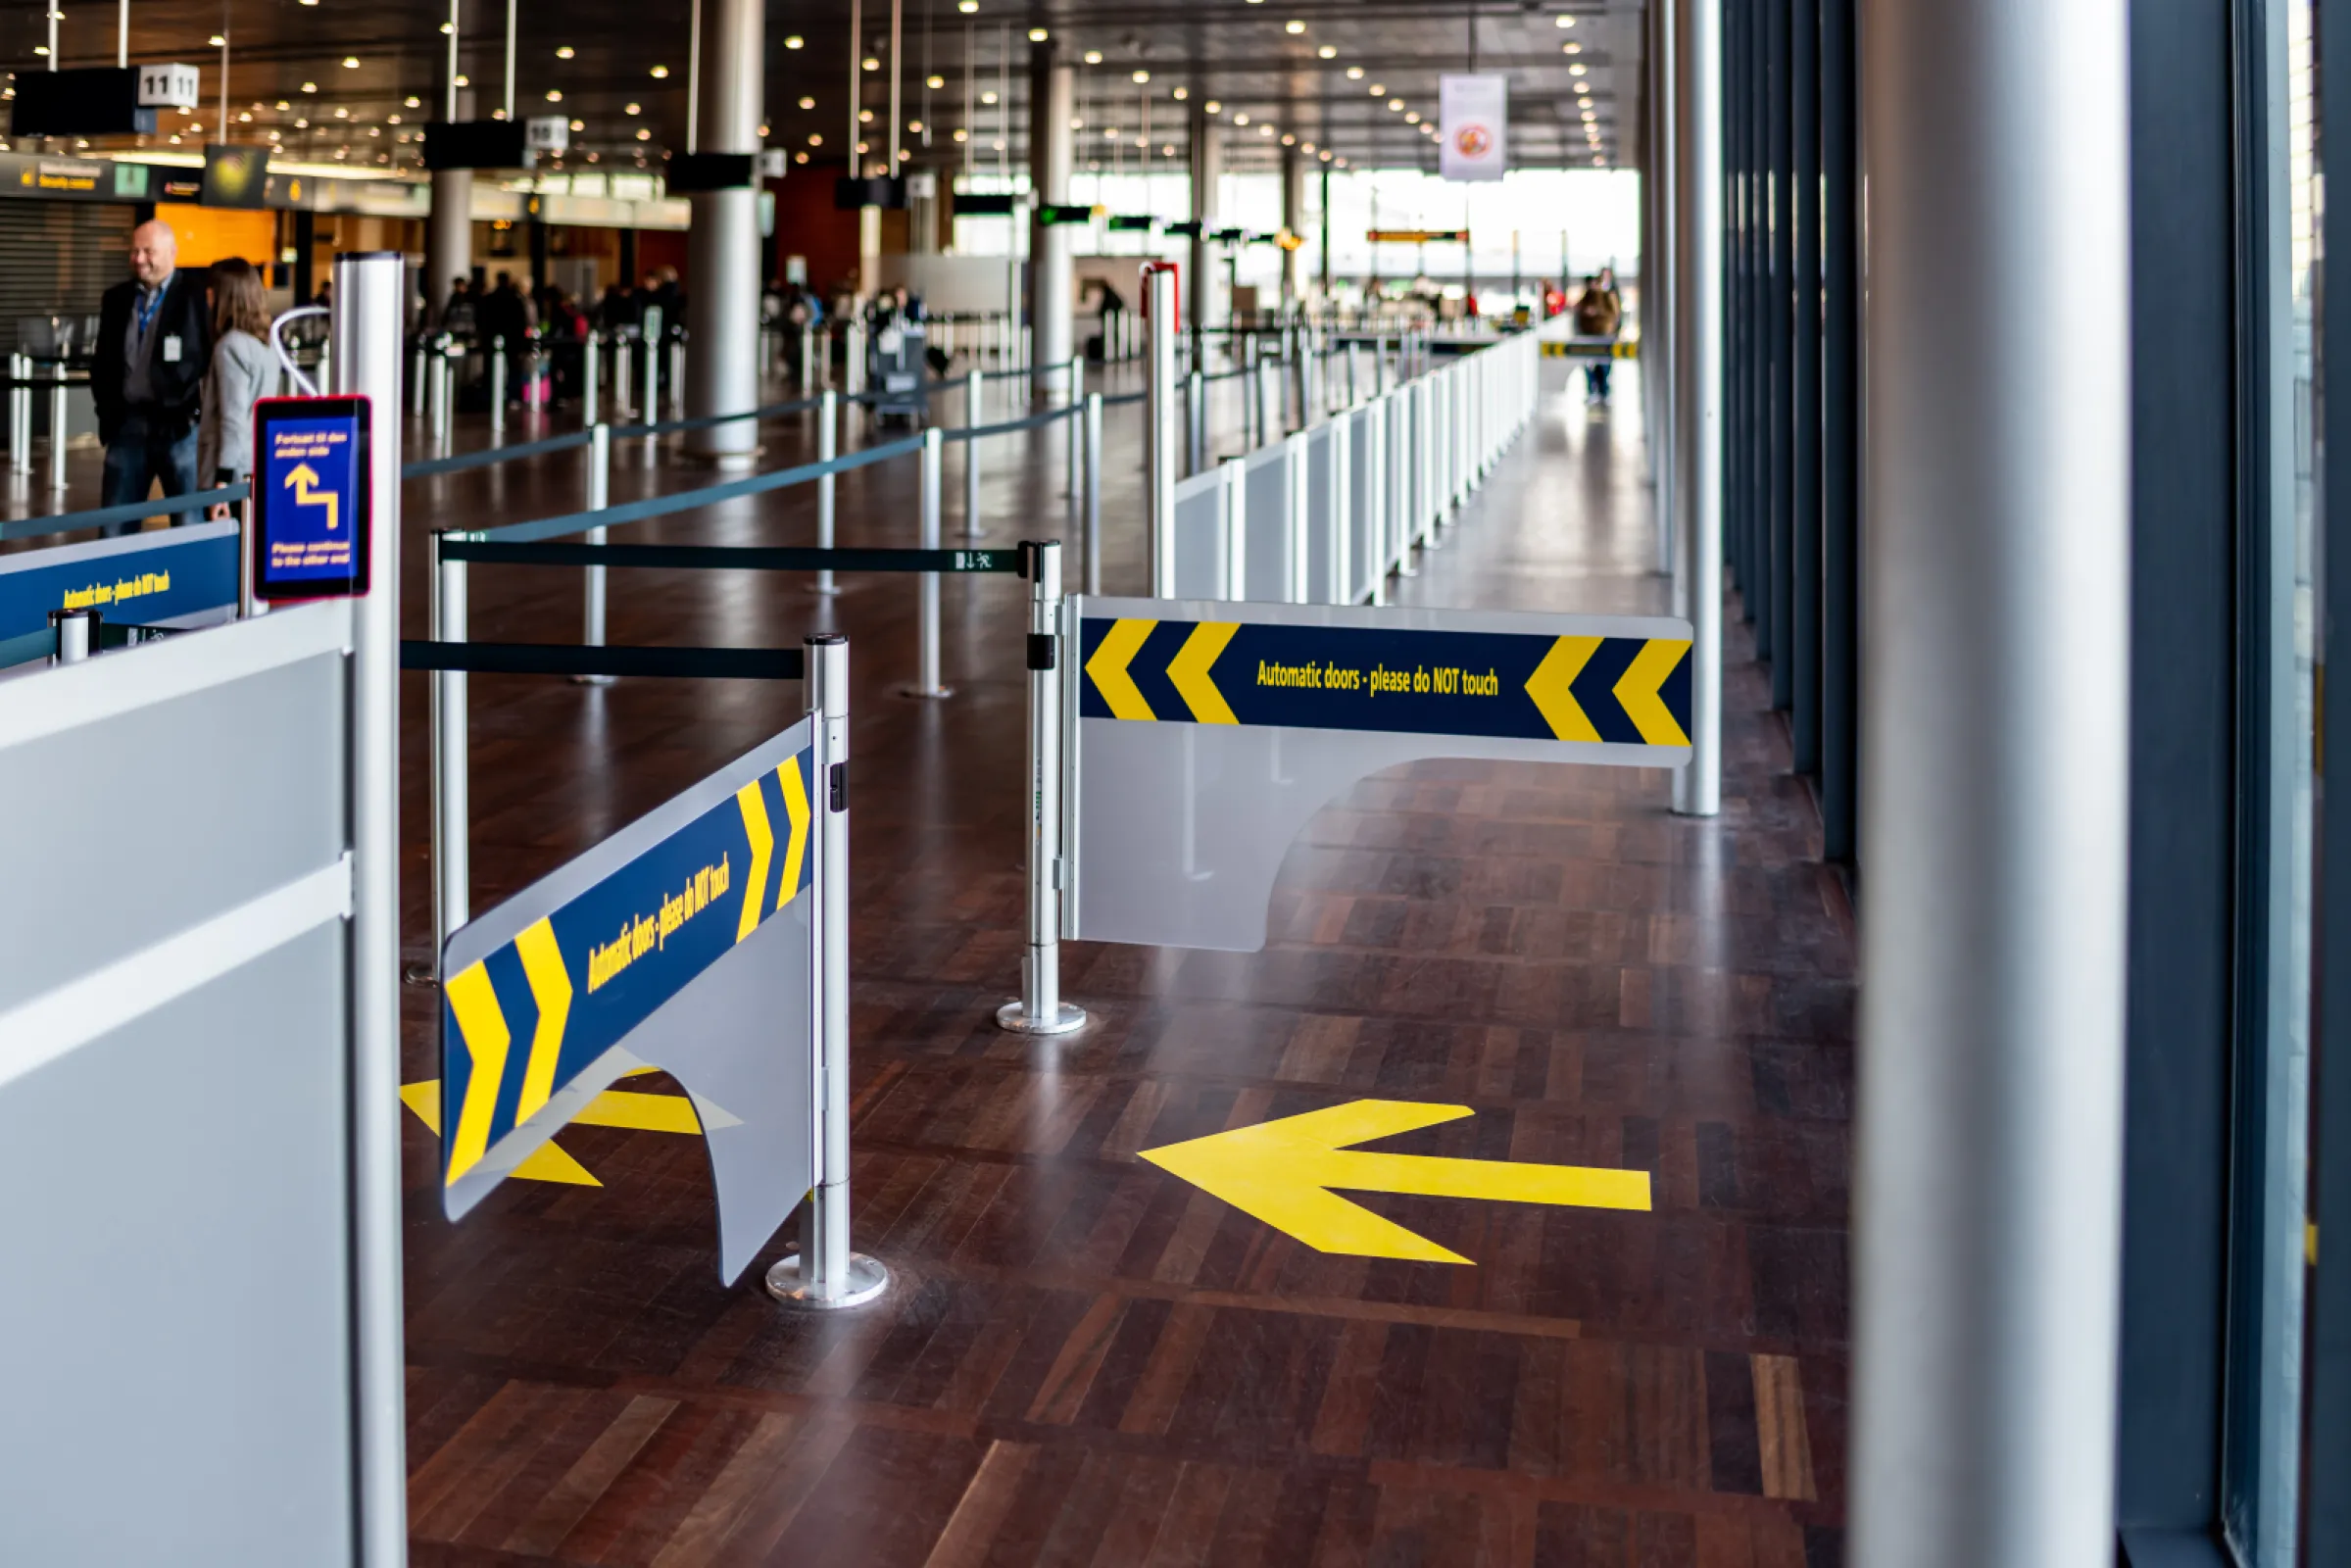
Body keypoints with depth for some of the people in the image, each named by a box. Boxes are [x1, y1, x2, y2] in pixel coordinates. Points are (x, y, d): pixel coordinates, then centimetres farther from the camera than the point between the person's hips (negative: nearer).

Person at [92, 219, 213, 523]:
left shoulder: (198, 296, -4)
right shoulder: (115, 298, 13)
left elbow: (215, 357, -4)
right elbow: (102, 360, 20)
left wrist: (200, 411, -10)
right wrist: (105, 407, 10)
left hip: (181, 425, -5)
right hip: (127, 425, 5)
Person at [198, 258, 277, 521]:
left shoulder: (230, 346, -11)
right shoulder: (264, 344, 12)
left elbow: (233, 418, -16)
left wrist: (222, 480, -18)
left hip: (237, 472, -8)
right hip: (263, 470, 8)